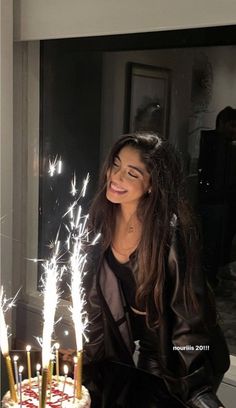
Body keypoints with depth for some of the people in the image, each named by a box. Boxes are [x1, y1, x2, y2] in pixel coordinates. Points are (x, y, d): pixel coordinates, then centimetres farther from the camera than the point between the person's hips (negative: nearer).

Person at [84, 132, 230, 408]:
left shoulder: (172, 231, -28)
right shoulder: (103, 220, -11)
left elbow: (188, 312, -23)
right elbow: (95, 289, 1)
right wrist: (87, 351, 3)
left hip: (176, 353, -4)